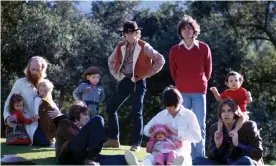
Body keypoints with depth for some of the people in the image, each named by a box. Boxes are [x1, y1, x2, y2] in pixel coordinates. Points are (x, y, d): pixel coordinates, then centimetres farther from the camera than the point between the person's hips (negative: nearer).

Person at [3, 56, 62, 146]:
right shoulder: (20, 83, -4)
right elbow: (8, 102, 1)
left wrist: (56, 111, -10)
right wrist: (7, 116, -18)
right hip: (30, 123, -5)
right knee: (43, 142, -26)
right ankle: (29, 138, 7)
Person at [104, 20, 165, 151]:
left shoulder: (144, 47, -7)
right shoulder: (120, 47, 8)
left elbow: (160, 60, -6)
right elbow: (111, 60, 24)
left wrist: (148, 74, -5)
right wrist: (116, 74, 12)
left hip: (138, 82, -6)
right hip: (124, 81, 6)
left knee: (136, 113, -6)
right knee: (110, 108, 4)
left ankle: (136, 144, 0)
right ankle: (113, 139, 14)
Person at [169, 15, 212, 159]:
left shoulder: (204, 48, 1)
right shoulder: (175, 50, 3)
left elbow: (208, 70, 11)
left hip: (199, 91, -1)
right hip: (182, 92, 1)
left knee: (199, 126, -1)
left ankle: (199, 158, 3)